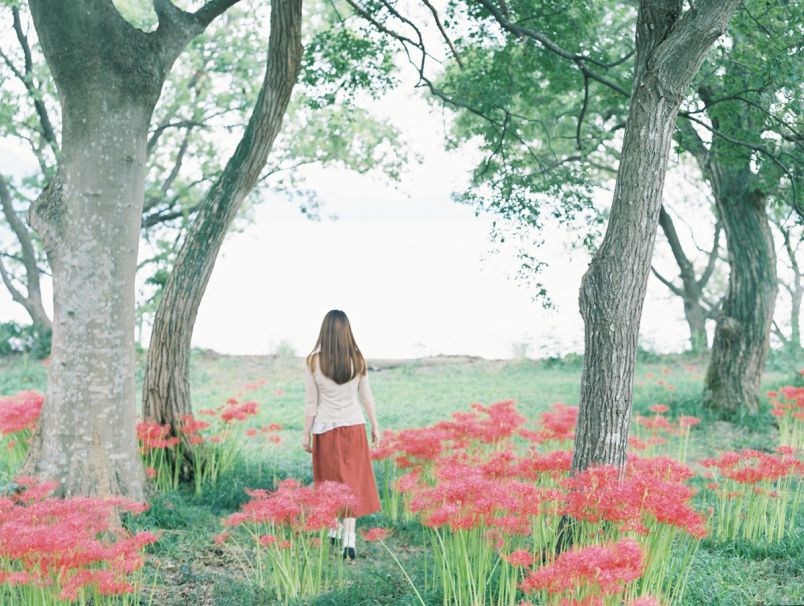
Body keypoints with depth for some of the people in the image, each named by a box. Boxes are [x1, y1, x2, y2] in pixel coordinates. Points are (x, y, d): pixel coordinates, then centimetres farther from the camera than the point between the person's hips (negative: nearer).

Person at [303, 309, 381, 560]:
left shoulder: (313, 361, -11)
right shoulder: (358, 360, -5)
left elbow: (311, 402, -7)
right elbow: (366, 397, 2)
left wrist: (306, 435, 2)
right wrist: (375, 426, 13)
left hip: (326, 428, -1)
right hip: (354, 426, 1)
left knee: (331, 480, 17)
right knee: (353, 481, 5)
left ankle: (335, 528, 30)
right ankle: (349, 540, -4)